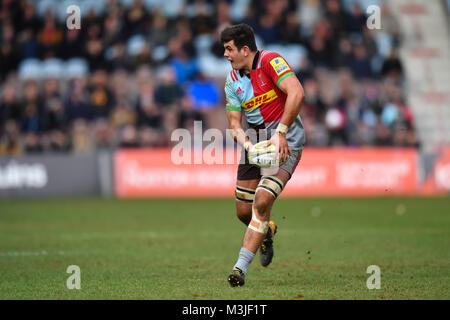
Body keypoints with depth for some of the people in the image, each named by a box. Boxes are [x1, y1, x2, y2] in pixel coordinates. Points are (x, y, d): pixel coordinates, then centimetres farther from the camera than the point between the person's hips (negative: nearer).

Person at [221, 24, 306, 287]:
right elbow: (234, 122, 7)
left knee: (262, 201, -21)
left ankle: (241, 268, -19)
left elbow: (297, 93, -28)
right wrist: (244, 140, -15)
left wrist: (280, 132, -29)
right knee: (244, 211, 6)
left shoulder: (270, 62, -15)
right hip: (255, 138, 7)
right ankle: (266, 232, 43)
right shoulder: (233, 80, 7)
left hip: (286, 139, -7)